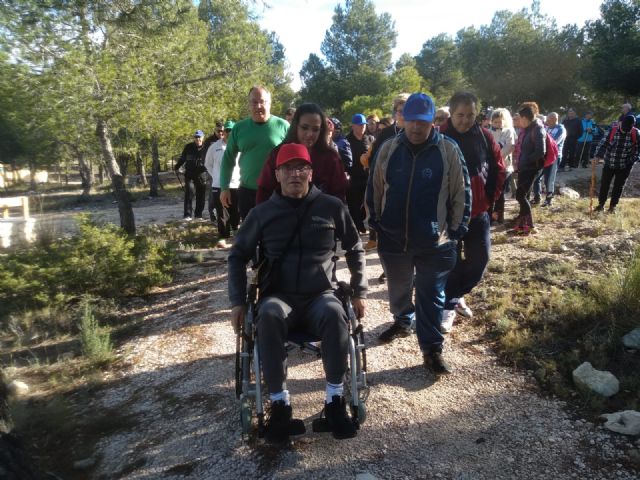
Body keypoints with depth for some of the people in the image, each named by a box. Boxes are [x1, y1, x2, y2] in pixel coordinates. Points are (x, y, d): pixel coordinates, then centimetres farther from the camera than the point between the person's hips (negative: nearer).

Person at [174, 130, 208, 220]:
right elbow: (182, 158, 13)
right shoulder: (188, 147, 1)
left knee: (201, 196, 6)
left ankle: (199, 214, 17)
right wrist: (177, 166, 10)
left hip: (202, 175, 0)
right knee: (189, 194, -10)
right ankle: (188, 215, -9)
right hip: (190, 175, 0)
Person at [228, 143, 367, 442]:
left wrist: (359, 292, 10)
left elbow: (355, 249, 15)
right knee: (269, 314, -36)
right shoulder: (262, 212, 4)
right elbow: (238, 255, 12)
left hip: (320, 296, 0)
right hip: (280, 296, 0)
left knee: (334, 313, -36)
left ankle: (335, 401, -18)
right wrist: (238, 301, 4)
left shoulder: (331, 207, 4)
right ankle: (279, 404, -22)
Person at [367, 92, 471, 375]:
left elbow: (461, 193, -3)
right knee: (398, 288, 22)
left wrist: (455, 231, -4)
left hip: (434, 242, -3)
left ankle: (432, 348, 16)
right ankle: (402, 322, 47)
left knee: (431, 297, 4)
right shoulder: (388, 150, 0)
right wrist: (375, 222, 8)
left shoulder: (448, 151, -7)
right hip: (393, 238, 3)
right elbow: (374, 188, 8)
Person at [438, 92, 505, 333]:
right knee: (451, 261, 2)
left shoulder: (484, 136, 1)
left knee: (480, 257, 12)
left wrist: (491, 198, 4)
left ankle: (457, 294, 33)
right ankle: (448, 305, 17)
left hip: (479, 212, 5)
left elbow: (498, 168, 10)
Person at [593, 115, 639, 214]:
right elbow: (604, 142, -11)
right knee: (604, 184, 6)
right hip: (609, 163, 0)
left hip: (624, 166, 0)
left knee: (618, 186, 9)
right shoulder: (612, 129, -12)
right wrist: (598, 155, -22)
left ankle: (612, 205, 22)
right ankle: (601, 204, 20)